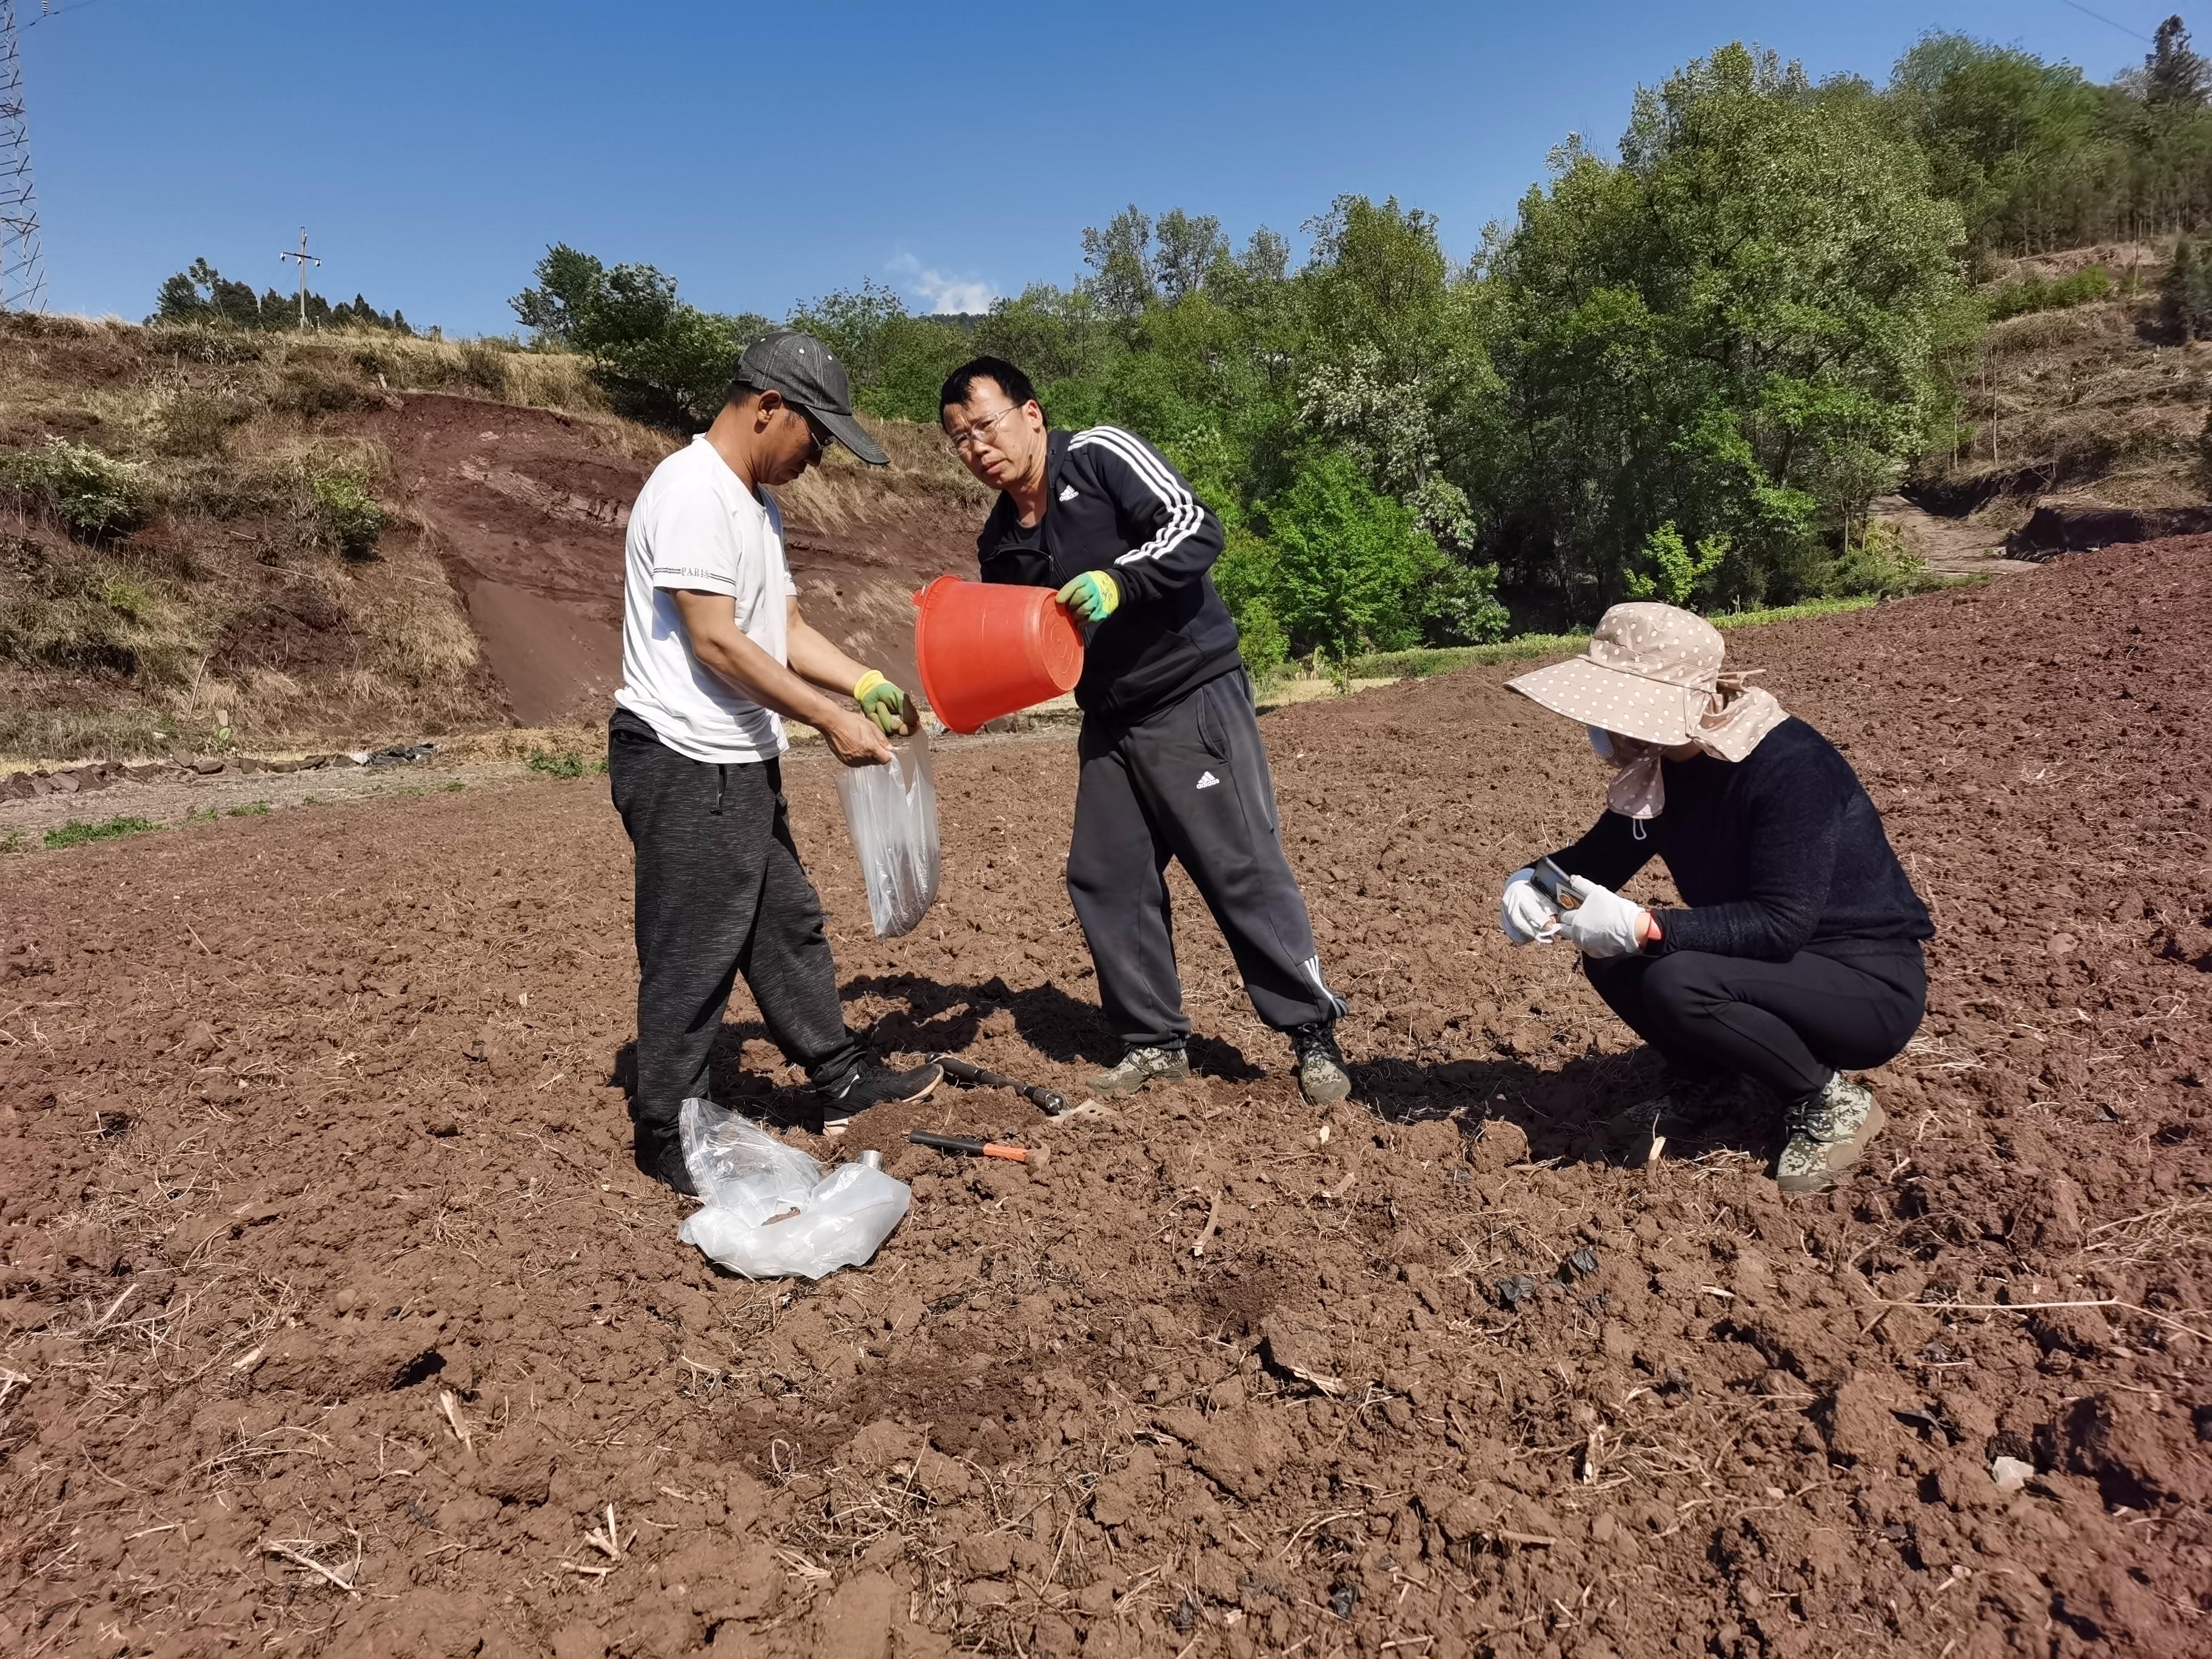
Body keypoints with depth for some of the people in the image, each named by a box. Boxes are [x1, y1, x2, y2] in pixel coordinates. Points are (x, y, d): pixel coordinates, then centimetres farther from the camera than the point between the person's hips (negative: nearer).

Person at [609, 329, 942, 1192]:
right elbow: (716, 643, -22)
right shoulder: (692, 492, -17)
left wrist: (864, 682, 1)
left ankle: (842, 1081, 32)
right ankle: (668, 1136, 15)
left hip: (741, 763, 10)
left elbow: (786, 629, 15)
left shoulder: (758, 504, 15)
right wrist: (832, 719, -19)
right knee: (693, 957, 0)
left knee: (788, 928, 18)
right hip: (684, 765, -10)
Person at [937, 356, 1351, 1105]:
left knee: (1243, 867, -5)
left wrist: (1118, 580, -30)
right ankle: (1154, 1042, 19)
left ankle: (1314, 1035, 7)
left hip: (1195, 699, -7)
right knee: (1104, 881, 5)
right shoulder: (999, 544, 11)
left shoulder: (1103, 456, -8)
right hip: (1109, 723, 7)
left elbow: (1196, 527, -17)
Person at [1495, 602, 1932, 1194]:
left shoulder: (1789, 766, -27)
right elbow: (1600, 856, 4)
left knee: (1677, 984, -31)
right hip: (1771, 964, 8)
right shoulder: (1661, 767, -5)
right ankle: (1706, 1078, 12)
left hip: (1870, 986, -7)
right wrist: (1532, 880, -17)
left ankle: (1831, 1102, -8)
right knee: (1610, 956, -11)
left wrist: (1643, 928, -39)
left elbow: (1781, 924, -32)